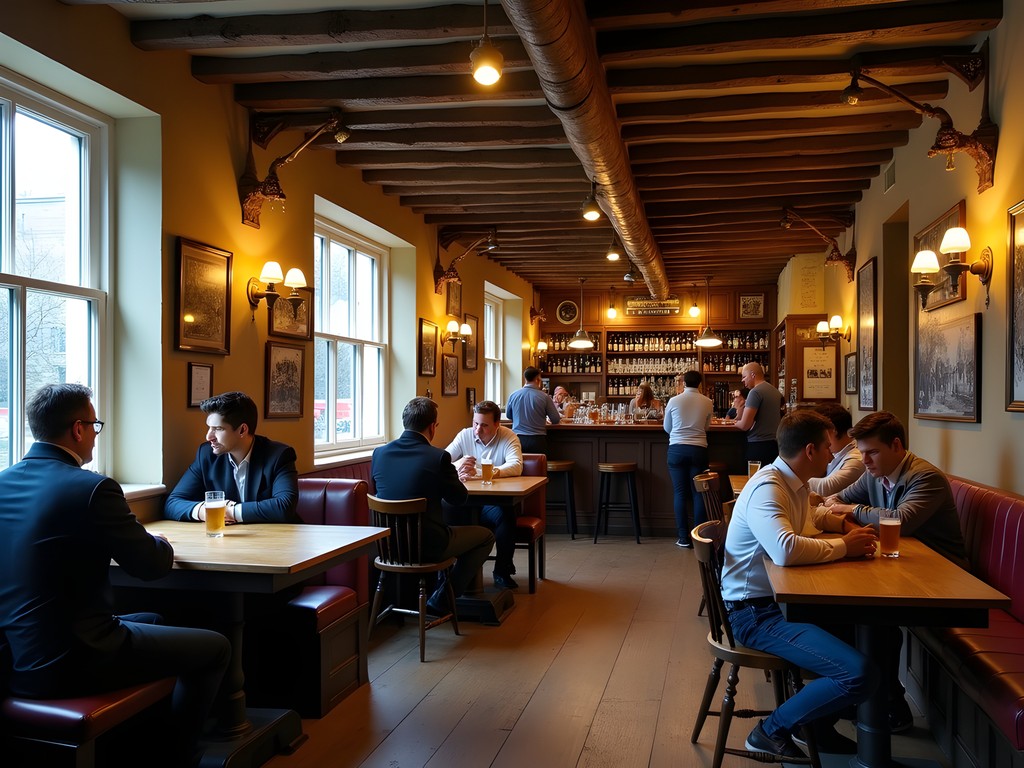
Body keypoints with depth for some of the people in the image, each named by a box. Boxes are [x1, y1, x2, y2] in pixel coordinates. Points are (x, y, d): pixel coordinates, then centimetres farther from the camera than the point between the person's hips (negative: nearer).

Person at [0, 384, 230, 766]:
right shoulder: (92, 489, -21)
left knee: (151, 620, 31)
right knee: (215, 647, 7)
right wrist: (159, 542, 11)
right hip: (69, 663, -9)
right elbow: (153, 564, -11)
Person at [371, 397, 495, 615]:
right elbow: (460, 499, -3)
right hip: (426, 544, -6)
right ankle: (441, 600, 14)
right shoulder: (438, 457, -15)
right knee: (485, 536, 16)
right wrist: (452, 478, 19)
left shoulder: (379, 453, -1)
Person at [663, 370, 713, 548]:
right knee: (698, 492, 7)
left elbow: (667, 428, 9)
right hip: (699, 449, 1)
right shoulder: (707, 402, 0)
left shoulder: (674, 401, -2)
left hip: (677, 450, -1)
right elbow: (706, 427, 12)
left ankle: (684, 537, 6)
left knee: (680, 492, 4)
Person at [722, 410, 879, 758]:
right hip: (756, 612, -10)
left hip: (782, 600, 10)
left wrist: (843, 523, 13)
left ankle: (819, 724, 25)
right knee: (860, 675, -22)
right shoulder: (767, 488, -20)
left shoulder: (794, 483, 9)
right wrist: (844, 546, -21)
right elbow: (786, 549, -38)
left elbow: (809, 514, 34)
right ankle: (773, 729, -1)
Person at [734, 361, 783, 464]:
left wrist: (736, 423, 6)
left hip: (758, 445, -8)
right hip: (775, 443, 8)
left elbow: (744, 425, -16)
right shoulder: (775, 391, 13)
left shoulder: (755, 392, -12)